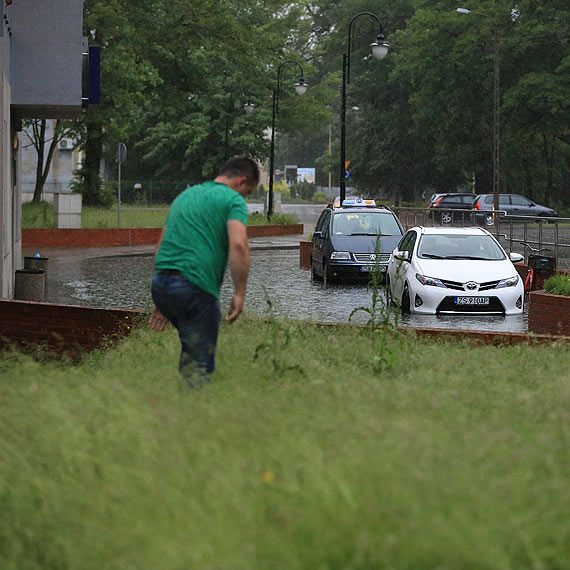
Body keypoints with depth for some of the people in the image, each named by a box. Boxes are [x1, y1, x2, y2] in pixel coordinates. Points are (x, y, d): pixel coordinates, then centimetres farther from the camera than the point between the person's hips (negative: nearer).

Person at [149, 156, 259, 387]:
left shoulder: (185, 195, 25)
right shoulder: (233, 200, 1)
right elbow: (238, 244, -16)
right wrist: (240, 293, -11)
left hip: (160, 283, 7)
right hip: (195, 287, -7)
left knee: (191, 346, 29)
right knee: (200, 364, -1)